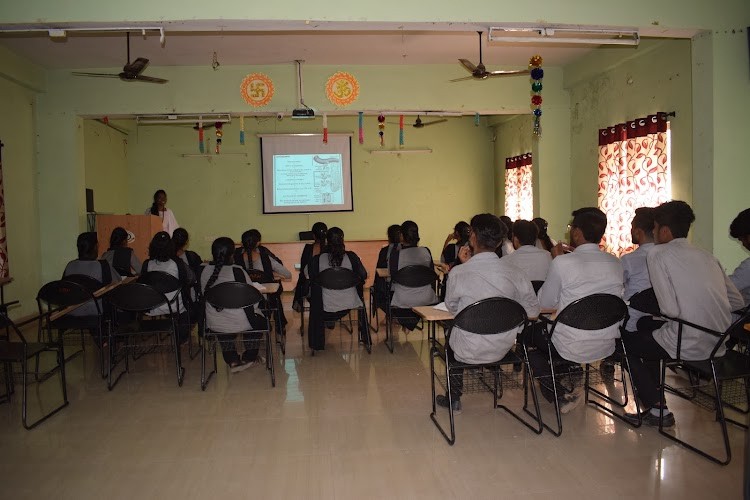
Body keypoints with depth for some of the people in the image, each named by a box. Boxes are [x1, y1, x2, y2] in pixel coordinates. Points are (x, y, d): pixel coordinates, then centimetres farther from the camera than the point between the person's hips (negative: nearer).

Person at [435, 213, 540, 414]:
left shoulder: (459, 273, -19)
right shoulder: (515, 272, -10)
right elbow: (533, 310, 1)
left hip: (469, 352, -3)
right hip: (503, 348, 4)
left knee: (451, 338, 31)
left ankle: (454, 399, 39)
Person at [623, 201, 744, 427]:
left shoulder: (658, 254, -9)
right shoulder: (706, 255, 11)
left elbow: (670, 310, -16)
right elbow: (737, 302, 11)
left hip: (690, 346, -7)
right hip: (721, 344, 7)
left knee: (626, 343, 14)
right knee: (649, 331, 29)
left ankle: (657, 408, 13)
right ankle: (654, 399, 33)